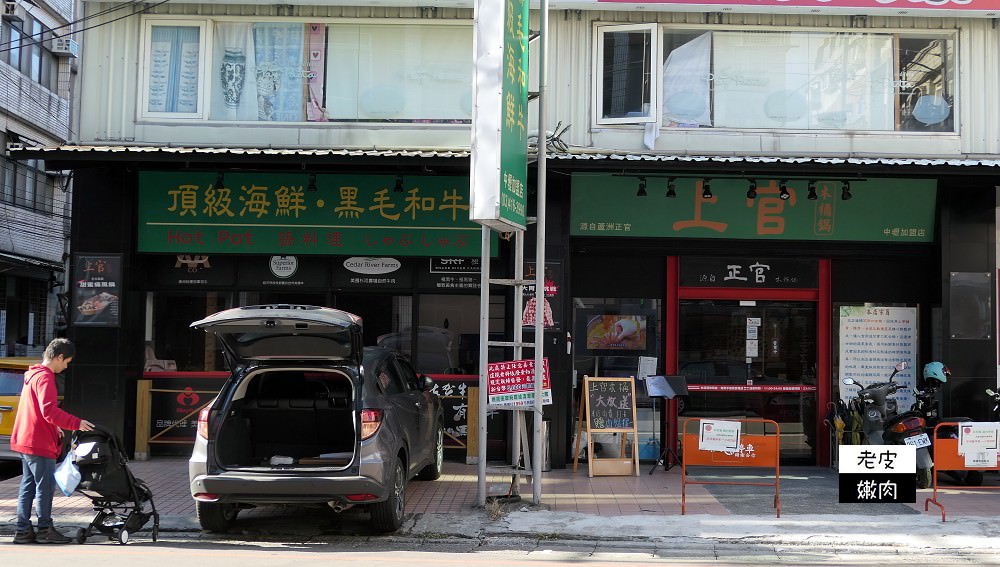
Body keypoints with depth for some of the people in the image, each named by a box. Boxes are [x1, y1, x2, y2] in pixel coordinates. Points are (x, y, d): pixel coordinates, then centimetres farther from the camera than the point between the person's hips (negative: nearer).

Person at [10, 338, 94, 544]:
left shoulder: (32, 375, 16)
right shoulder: (45, 378, -16)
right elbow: (49, 410, -26)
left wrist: (53, 427, 27)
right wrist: (76, 423, -23)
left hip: (26, 441, 10)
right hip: (39, 443, -10)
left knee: (28, 485, 12)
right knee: (45, 485, -1)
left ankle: (23, 530, 15)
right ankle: (45, 529, 6)